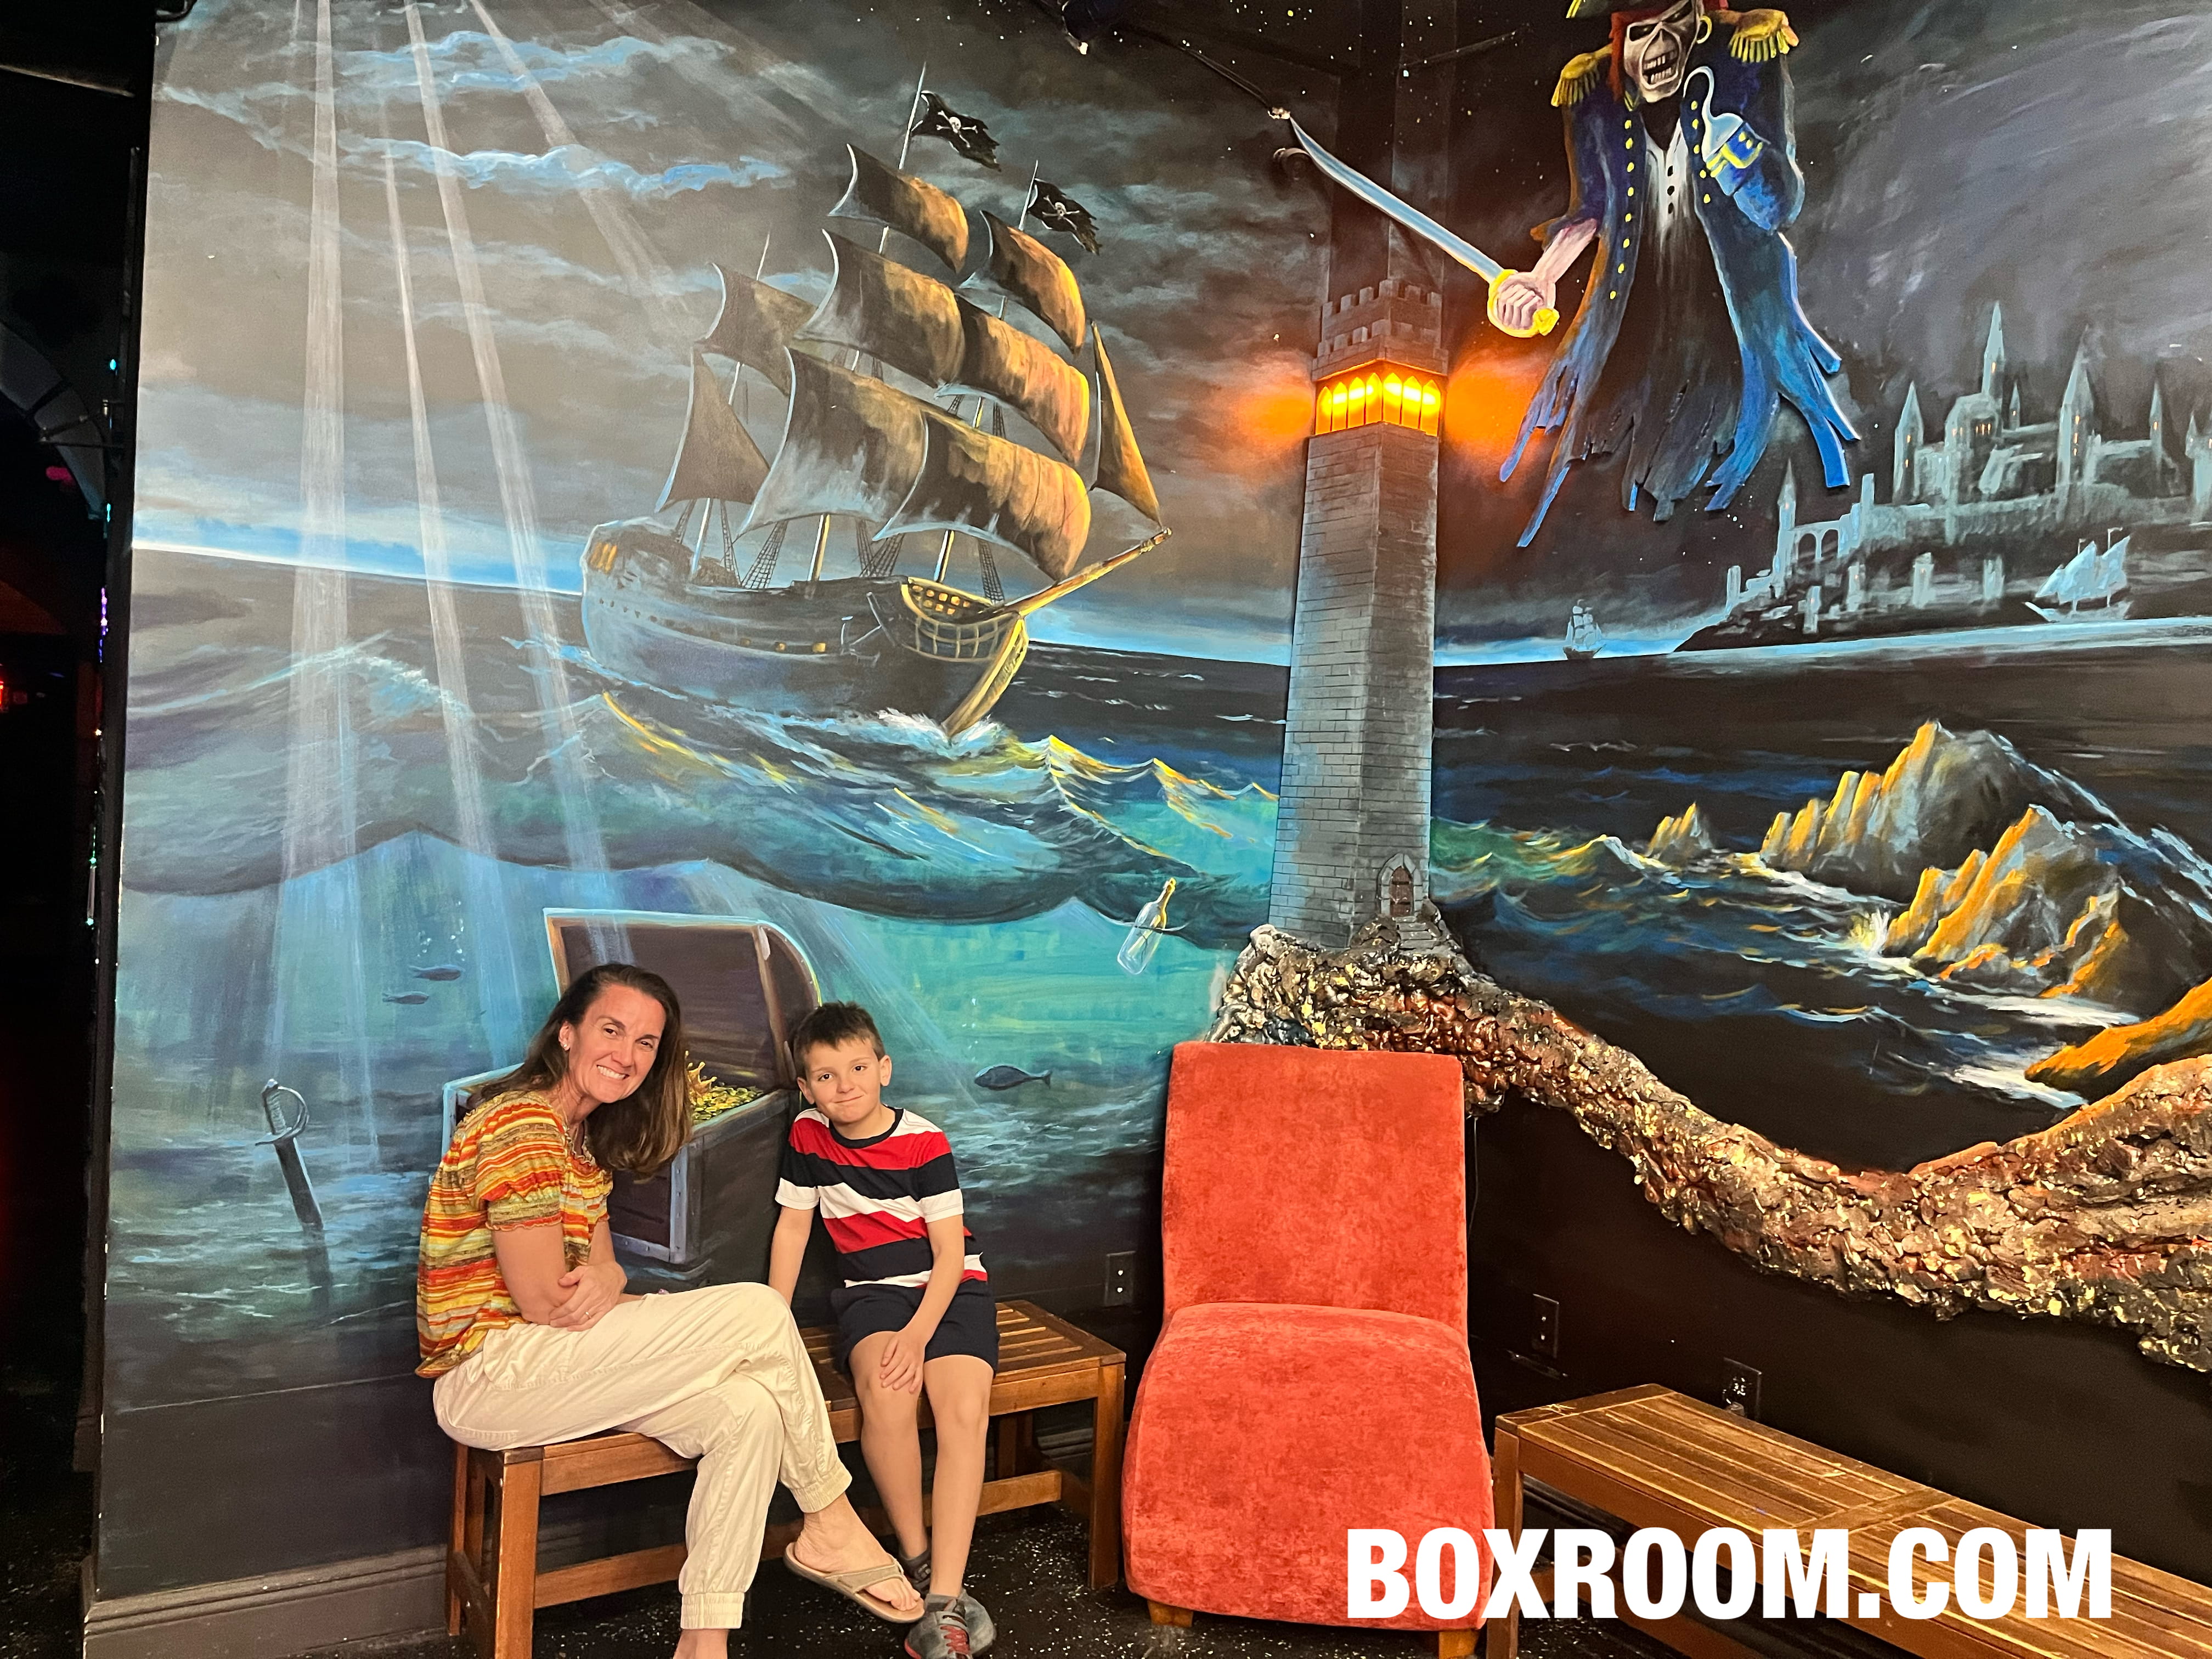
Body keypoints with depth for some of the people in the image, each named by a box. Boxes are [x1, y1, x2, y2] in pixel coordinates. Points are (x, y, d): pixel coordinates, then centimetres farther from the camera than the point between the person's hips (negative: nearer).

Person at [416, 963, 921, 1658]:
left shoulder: (586, 1138, 13)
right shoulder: (521, 1127, -18)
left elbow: (600, 1268, 9)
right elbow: (543, 1303, -20)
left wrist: (606, 1279, -17)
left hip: (547, 1364, 9)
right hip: (485, 1378, -9)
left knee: (750, 1410, -13)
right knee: (758, 1313, -17)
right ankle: (829, 1523, 0)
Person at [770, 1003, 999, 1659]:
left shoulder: (925, 1144, -13)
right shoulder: (808, 1135, -1)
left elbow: (949, 1250, -12)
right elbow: (792, 1228, 8)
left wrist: (919, 1333, -24)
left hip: (950, 1287, -2)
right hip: (872, 1291, 2)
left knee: (965, 1409, -28)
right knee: (884, 1390, -31)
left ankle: (943, 1599, -28)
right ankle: (916, 1556, -13)